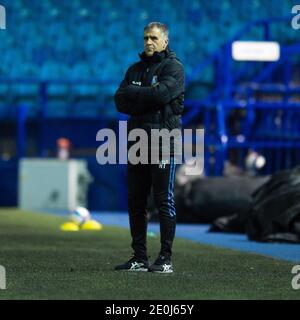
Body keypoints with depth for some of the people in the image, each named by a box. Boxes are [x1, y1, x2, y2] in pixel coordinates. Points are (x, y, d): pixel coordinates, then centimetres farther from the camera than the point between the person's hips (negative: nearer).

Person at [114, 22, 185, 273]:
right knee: (136, 203, 7)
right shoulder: (135, 69, 19)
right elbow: (120, 100, 7)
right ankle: (139, 258, 13)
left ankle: (166, 259, -3)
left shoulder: (173, 67, 0)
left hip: (163, 142, -7)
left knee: (164, 202, -6)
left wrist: (133, 95, -5)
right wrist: (147, 98, -10)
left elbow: (161, 93, -18)